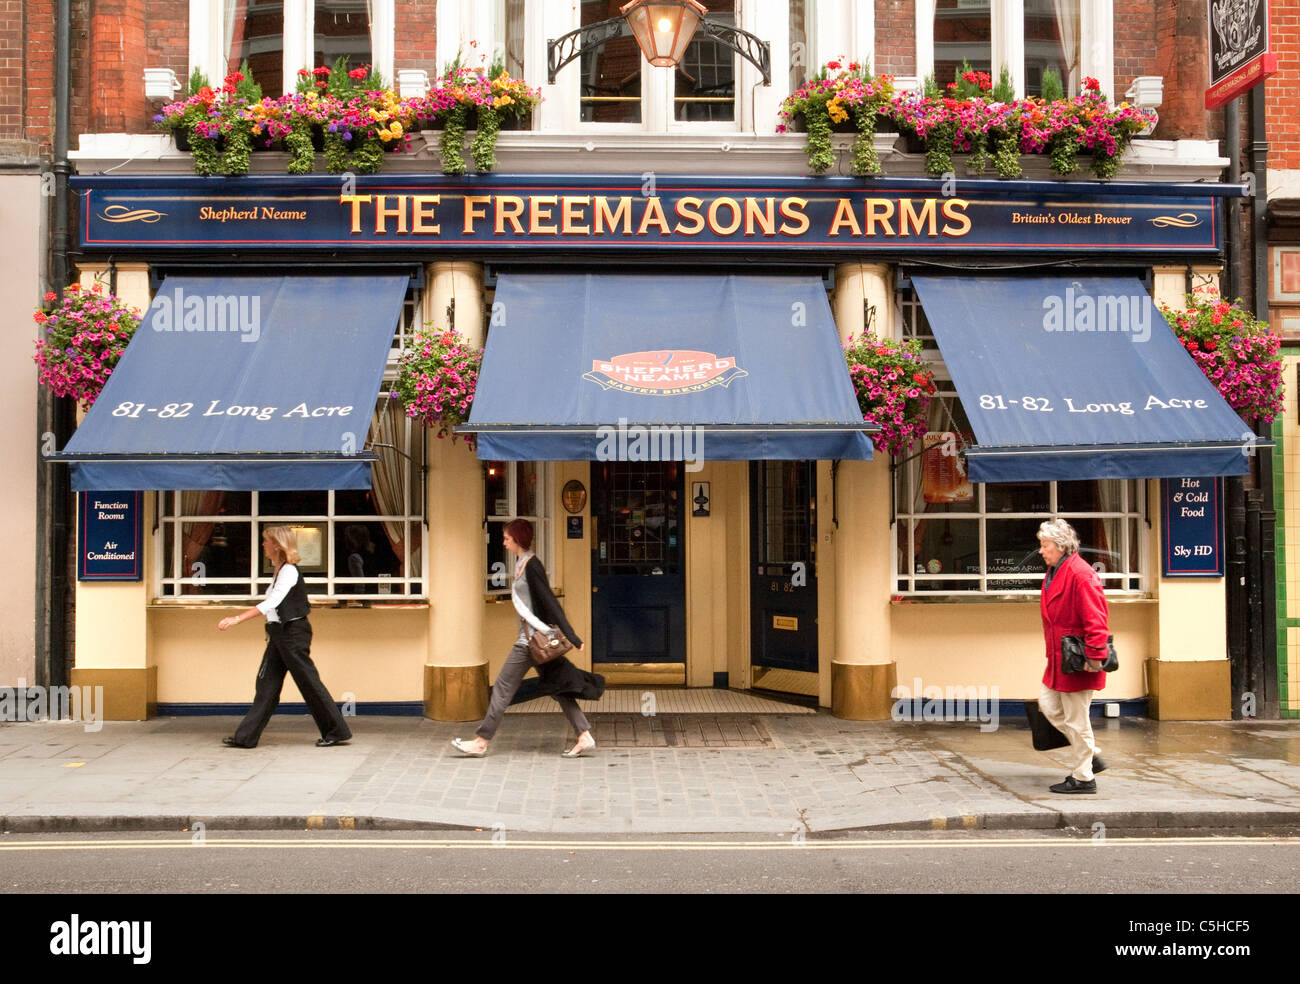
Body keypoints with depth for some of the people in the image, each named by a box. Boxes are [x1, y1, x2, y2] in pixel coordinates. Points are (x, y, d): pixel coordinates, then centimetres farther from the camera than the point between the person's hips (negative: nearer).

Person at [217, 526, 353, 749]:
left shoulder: (289, 571, -15)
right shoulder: (280, 571, 14)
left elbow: (271, 603, -25)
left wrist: (237, 618, -30)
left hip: (292, 632, -9)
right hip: (279, 634, 9)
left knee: (309, 683, -3)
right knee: (266, 684, 9)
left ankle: (336, 731, 6)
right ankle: (246, 737, 12)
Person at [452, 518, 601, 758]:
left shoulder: (531, 566, -16)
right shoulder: (521, 563, 13)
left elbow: (550, 602, -20)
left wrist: (572, 637, -21)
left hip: (532, 639, -10)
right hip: (529, 638, 10)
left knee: (503, 687, -1)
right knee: (556, 687, 8)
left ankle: (481, 742, 8)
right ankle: (584, 737, 9)